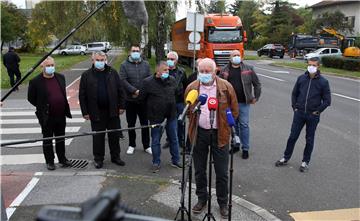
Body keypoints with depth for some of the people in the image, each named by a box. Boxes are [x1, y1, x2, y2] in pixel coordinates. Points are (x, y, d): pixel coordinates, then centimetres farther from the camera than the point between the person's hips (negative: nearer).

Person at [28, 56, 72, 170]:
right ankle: (49, 161, 21)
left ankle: (62, 159, 30)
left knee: (61, 138, 16)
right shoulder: (35, 82, -11)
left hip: (61, 115, 4)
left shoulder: (60, 77, 4)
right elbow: (31, 98, -3)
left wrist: (64, 107, 10)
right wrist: (42, 108, -1)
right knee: (47, 140, 9)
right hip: (47, 117, -4)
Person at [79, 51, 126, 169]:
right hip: (96, 112, -2)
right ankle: (98, 158, 23)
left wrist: (122, 106, 0)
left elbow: (120, 90, 6)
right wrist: (85, 112, -5)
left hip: (112, 111, 2)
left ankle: (115, 156, 27)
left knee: (114, 135, 11)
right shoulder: (86, 75, -2)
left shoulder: (112, 73, 3)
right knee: (98, 137, 8)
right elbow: (82, 95, -1)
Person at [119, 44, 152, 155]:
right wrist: (135, 90, -18)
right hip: (130, 100, -1)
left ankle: (146, 145, 21)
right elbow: (123, 80, -11)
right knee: (131, 124, 11)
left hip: (144, 99, 1)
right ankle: (131, 145, 26)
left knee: (145, 123, 9)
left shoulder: (145, 64, 5)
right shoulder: (124, 65, -1)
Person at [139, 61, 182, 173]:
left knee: (174, 139, 13)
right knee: (155, 141, 8)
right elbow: (142, 97, -2)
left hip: (171, 115, 3)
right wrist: (151, 106, 3)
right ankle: (156, 163, 23)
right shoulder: (148, 82, -12)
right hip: (156, 116, -3)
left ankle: (175, 161, 28)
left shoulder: (172, 80, 0)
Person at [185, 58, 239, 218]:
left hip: (219, 134, -2)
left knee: (222, 172, 7)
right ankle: (201, 199, 32)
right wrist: (194, 123, 9)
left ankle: (223, 203, 25)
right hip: (199, 133, 2)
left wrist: (225, 125, 3)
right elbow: (187, 110, 14)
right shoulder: (192, 88, -1)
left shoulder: (226, 87, -6)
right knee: (199, 170, 13)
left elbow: (234, 110, 3)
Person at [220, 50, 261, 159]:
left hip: (243, 103, -2)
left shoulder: (248, 69, 2)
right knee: (233, 124, 13)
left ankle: (245, 149, 8)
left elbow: (257, 84, 6)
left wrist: (256, 97, 3)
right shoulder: (225, 70, 6)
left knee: (244, 125, -1)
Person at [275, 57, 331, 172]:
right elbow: (294, 93, 11)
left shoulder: (323, 82, -7)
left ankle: (305, 162, 25)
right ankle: (285, 158, 23)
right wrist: (295, 107, 4)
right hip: (299, 113, 2)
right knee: (292, 136, 9)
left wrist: (317, 111, -6)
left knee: (309, 139, 10)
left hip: (313, 116, -2)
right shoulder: (301, 78, 0)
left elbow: (327, 100, -3)